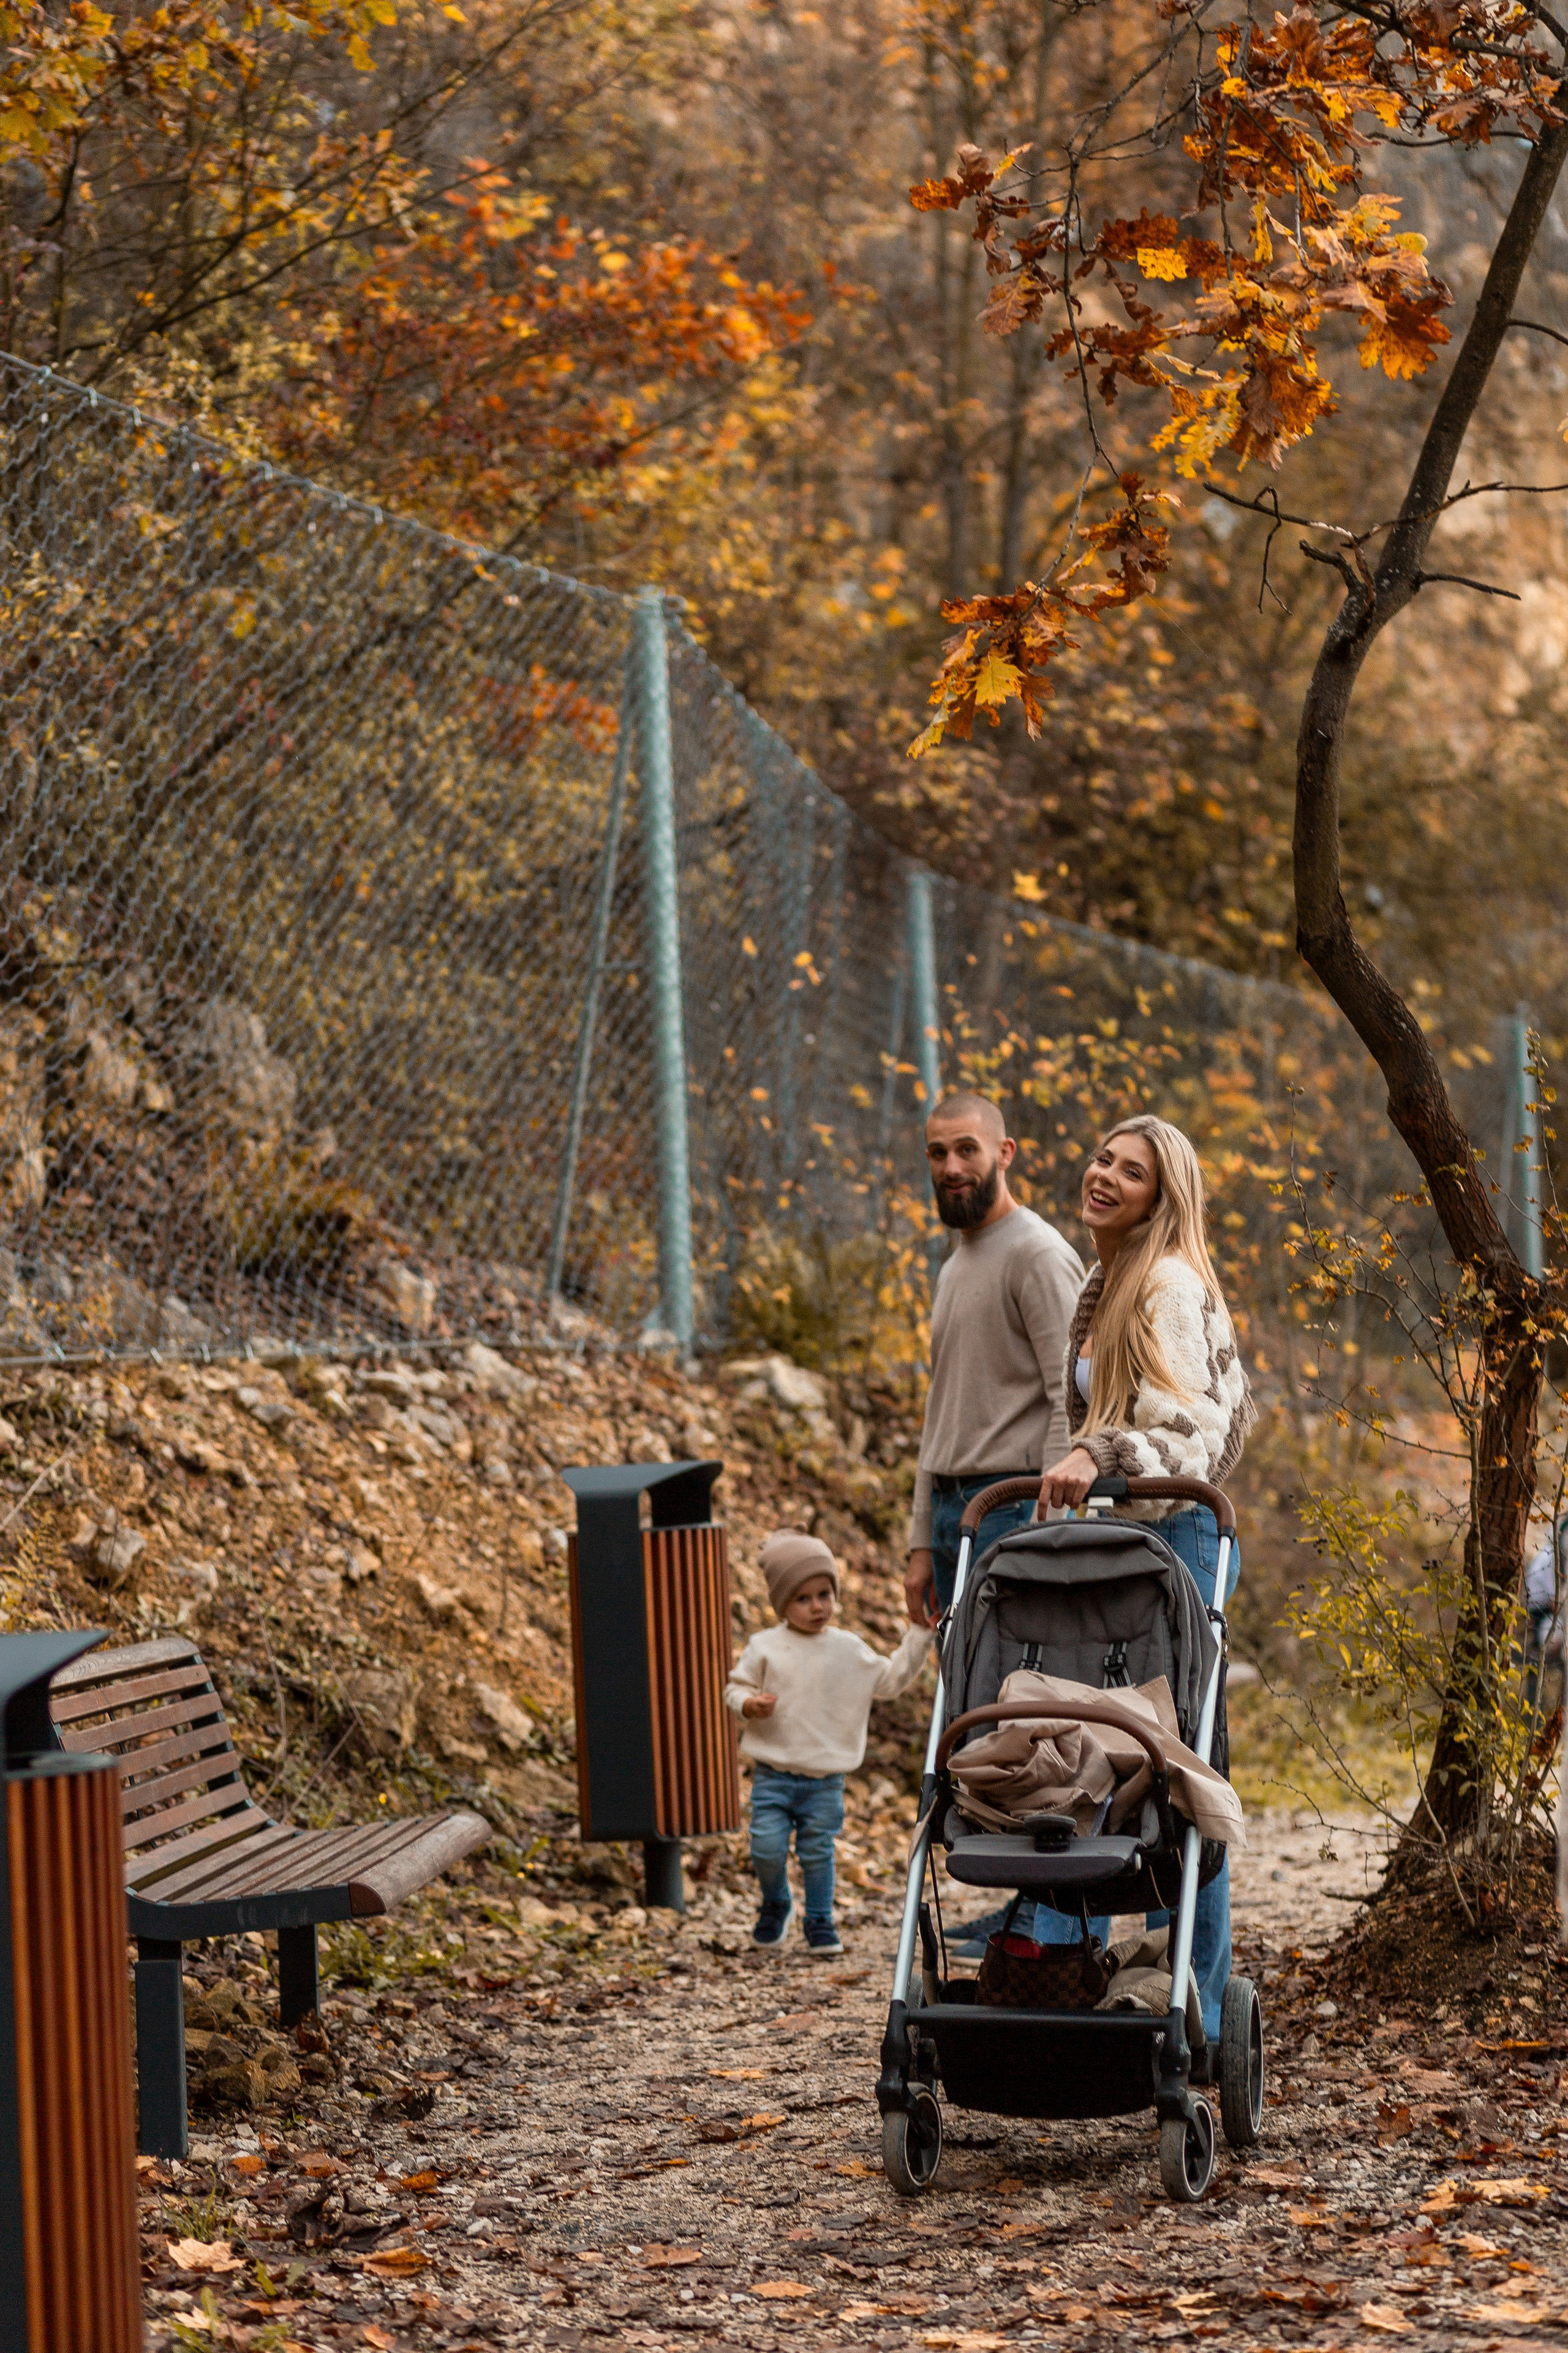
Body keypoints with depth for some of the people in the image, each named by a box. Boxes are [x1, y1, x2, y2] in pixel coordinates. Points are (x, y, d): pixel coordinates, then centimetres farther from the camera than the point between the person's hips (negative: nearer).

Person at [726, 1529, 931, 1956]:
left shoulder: (848, 1649, 4)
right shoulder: (765, 1647, -2)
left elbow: (891, 1680, 10)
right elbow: (735, 1686, 3)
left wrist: (920, 1635, 6)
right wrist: (749, 1705, -19)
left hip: (825, 1780, 1)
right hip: (773, 1774, -1)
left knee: (818, 1852, 5)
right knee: (767, 1848, -7)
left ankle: (820, 1922, 21)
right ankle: (774, 1905, 21)